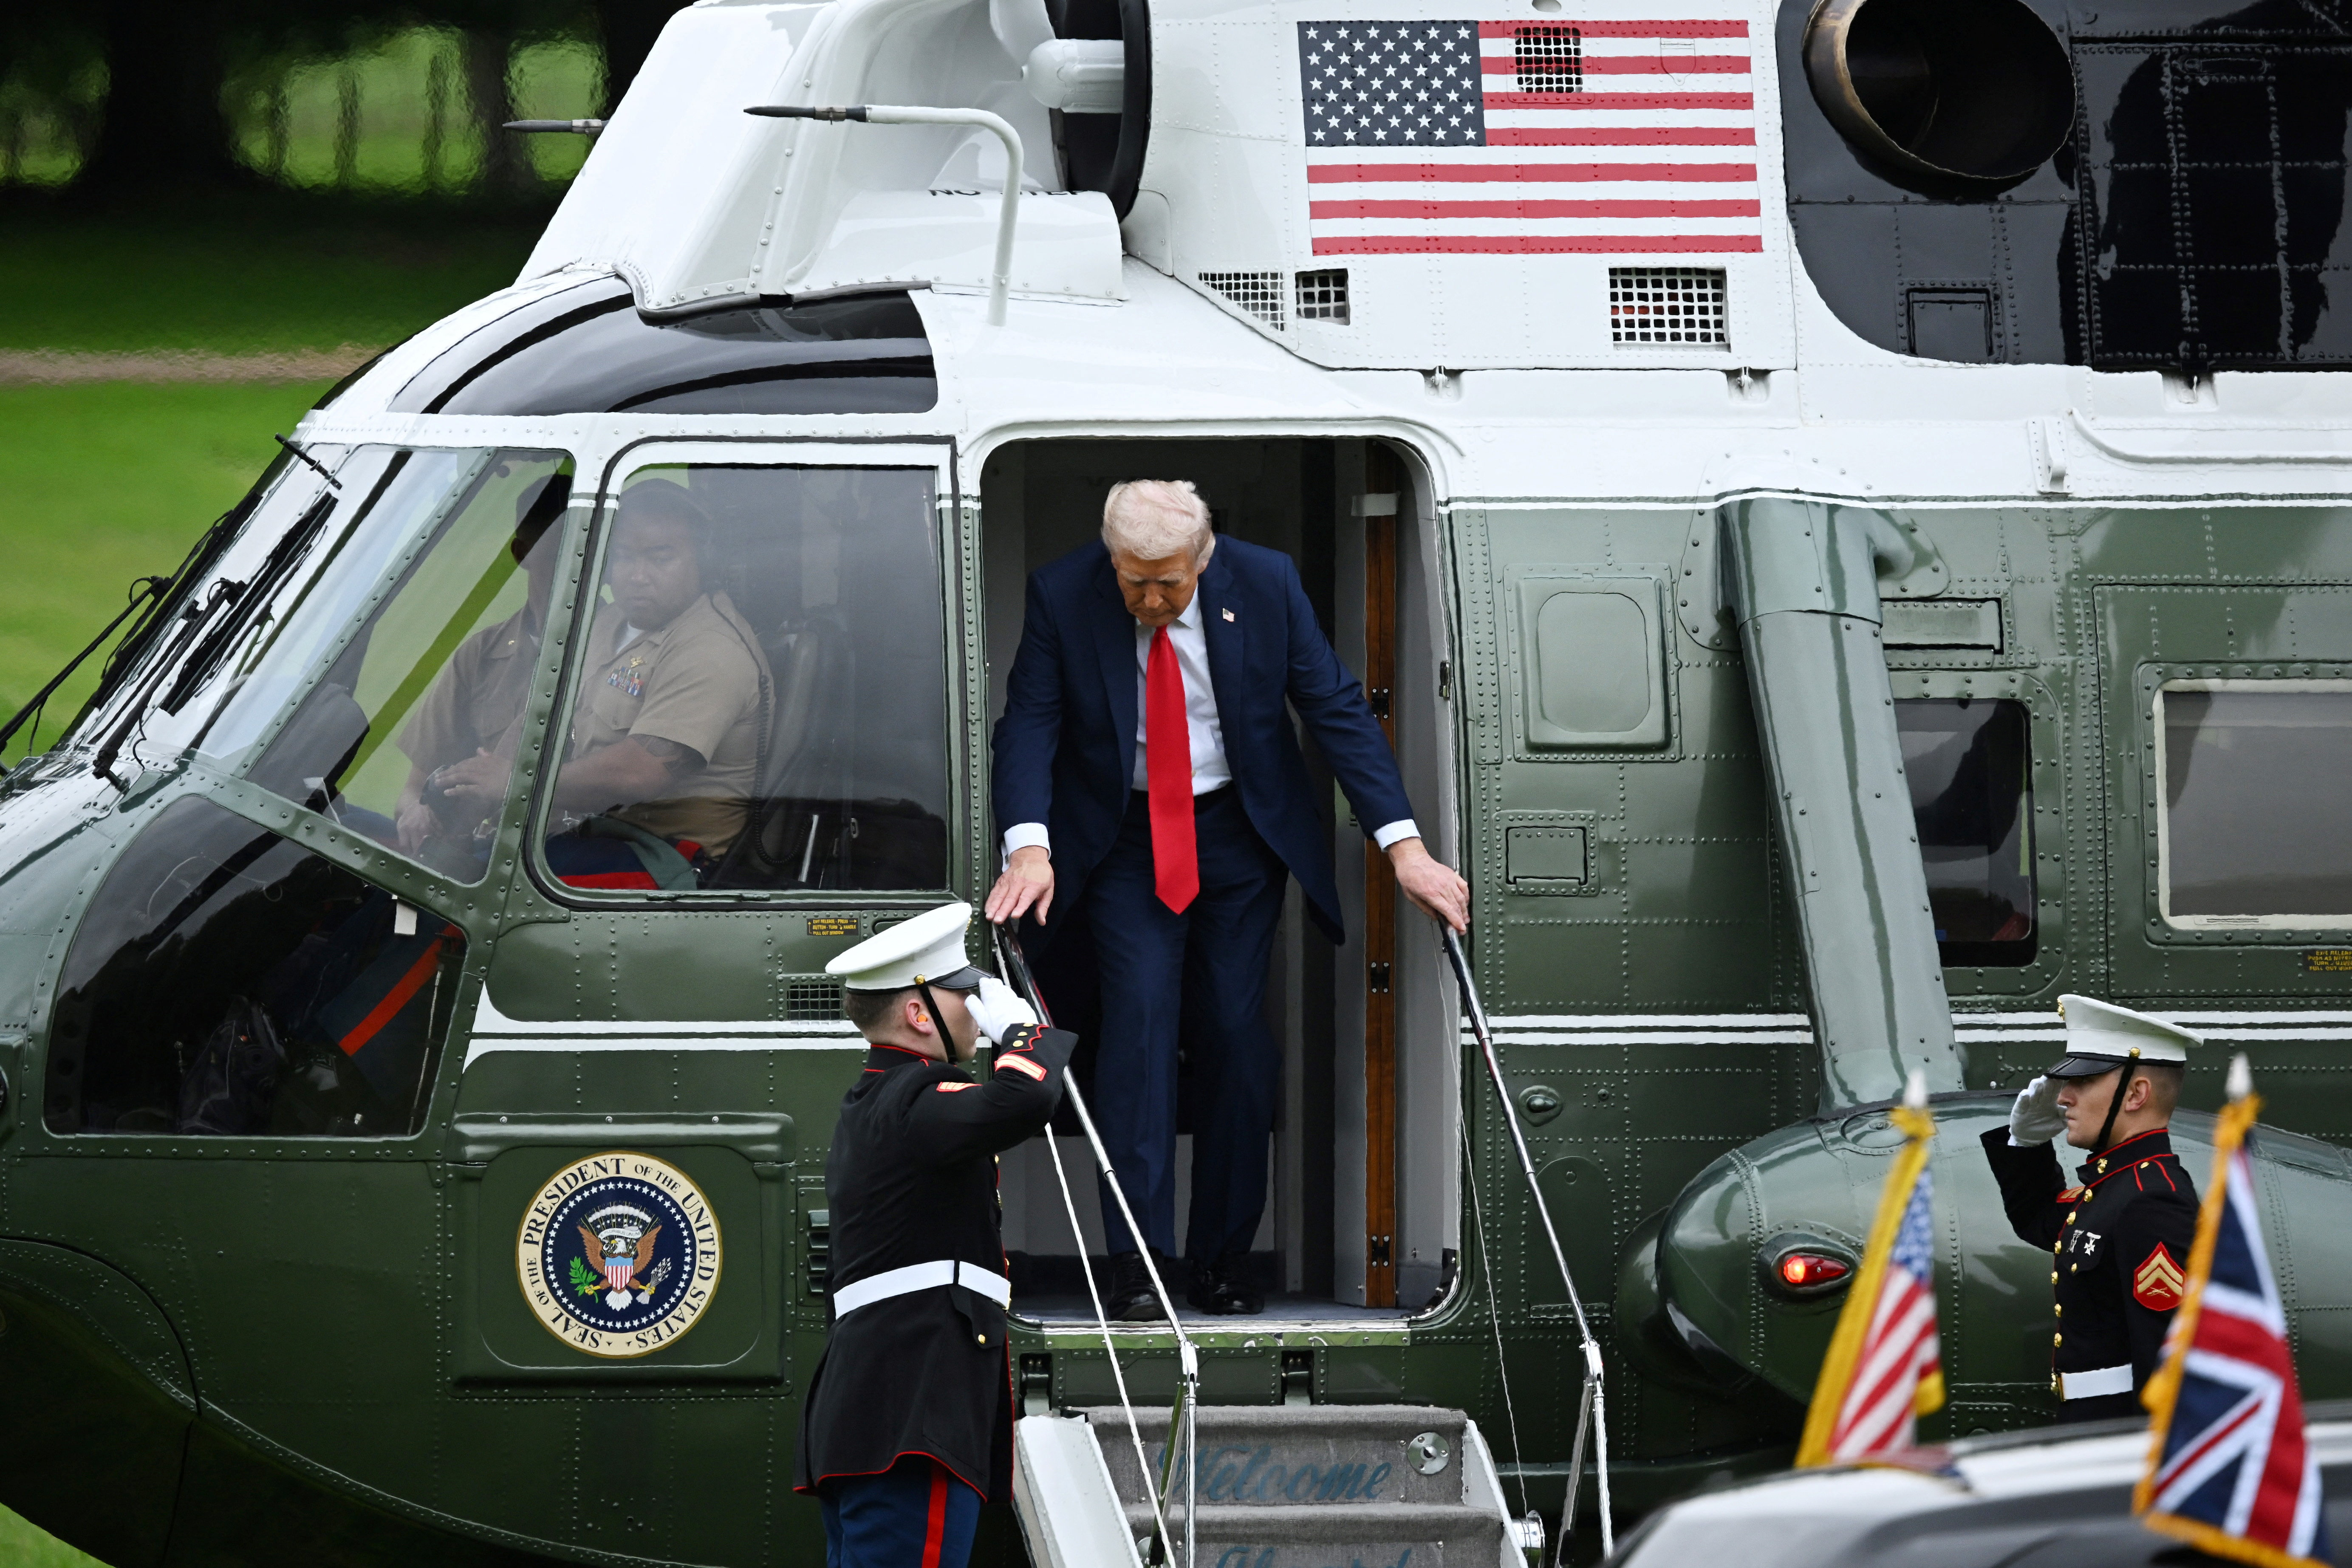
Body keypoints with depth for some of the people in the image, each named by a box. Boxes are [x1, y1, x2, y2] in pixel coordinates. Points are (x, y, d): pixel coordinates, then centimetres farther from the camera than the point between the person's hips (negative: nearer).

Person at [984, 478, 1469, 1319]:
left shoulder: (1267, 585, -14)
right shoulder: (1063, 596, -15)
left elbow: (1338, 710, -11)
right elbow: (1029, 724, -16)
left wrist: (1403, 845, -19)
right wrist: (1028, 846, -33)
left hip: (1239, 837, 1)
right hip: (1126, 840, -1)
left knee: (1236, 1034, 0)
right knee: (1140, 1013, -16)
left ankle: (1224, 1258, 12)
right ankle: (1136, 1264, -18)